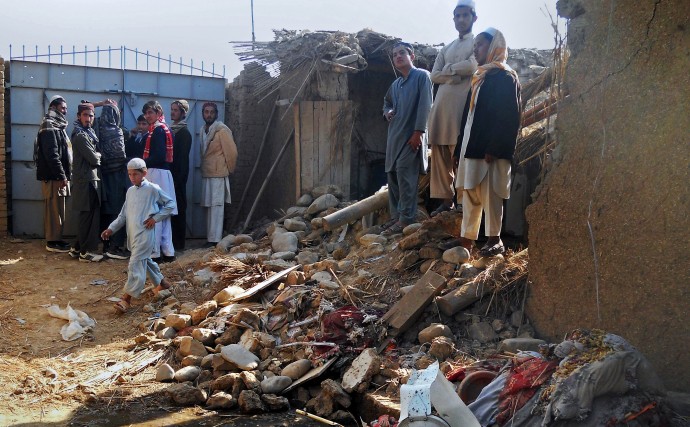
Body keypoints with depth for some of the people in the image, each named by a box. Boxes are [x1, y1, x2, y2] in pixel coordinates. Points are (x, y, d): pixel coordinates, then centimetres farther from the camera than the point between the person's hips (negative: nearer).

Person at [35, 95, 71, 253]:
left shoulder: (57, 126, 20)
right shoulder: (49, 126, -11)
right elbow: (51, 154, -20)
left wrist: (65, 175, 17)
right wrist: (62, 176, -21)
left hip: (57, 176, 10)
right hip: (53, 176, -10)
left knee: (57, 209, 12)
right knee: (54, 209, -7)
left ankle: (56, 239, 18)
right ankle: (53, 242, -3)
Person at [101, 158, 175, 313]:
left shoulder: (152, 189, -6)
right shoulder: (130, 191, 13)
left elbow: (170, 204, 0)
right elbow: (123, 215, 14)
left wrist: (155, 218, -8)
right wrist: (111, 228, 3)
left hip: (145, 233, -7)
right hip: (132, 234, 7)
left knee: (135, 263, -12)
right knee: (145, 260, 18)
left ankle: (127, 298, -14)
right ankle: (162, 282, 38)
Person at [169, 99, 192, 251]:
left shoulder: (184, 133, -8)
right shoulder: (171, 130, 14)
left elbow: (182, 158, -13)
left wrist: (178, 178, -17)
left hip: (178, 176, -7)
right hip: (169, 175, 7)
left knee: (178, 210, -3)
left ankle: (178, 243, 2)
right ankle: (171, 241, 15)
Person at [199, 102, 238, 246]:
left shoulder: (222, 130, -10)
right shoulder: (203, 130, 13)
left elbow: (232, 152, -9)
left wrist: (229, 169, -1)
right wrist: (203, 168, 13)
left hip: (218, 174, -7)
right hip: (206, 174, 8)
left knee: (216, 206, -9)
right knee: (208, 206, 9)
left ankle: (215, 240, -9)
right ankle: (210, 238, 14)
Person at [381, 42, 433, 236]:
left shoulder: (422, 76, -2)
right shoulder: (395, 84, 19)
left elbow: (425, 105, -11)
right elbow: (387, 102, 37)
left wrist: (418, 132, -18)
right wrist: (387, 112, 12)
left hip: (411, 135, -8)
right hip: (394, 135, 8)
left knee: (405, 173, -15)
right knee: (392, 174, 7)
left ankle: (406, 219, -13)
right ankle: (395, 217, 15)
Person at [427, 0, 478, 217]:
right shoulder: (446, 48, 24)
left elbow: (472, 65, -10)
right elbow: (434, 75, 13)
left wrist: (448, 68, 3)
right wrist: (454, 75, -5)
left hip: (462, 104, -6)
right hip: (441, 104, 6)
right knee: (439, 153, 0)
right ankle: (445, 199, 3)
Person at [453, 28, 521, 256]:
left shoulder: (505, 77, -7)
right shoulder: (480, 77, 19)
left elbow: (507, 117, -16)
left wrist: (493, 149, -22)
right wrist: (460, 147, 16)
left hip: (490, 149, -9)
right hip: (471, 146, 9)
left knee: (490, 194, -5)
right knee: (469, 192, 9)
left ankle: (495, 240, 2)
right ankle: (466, 239, 14)